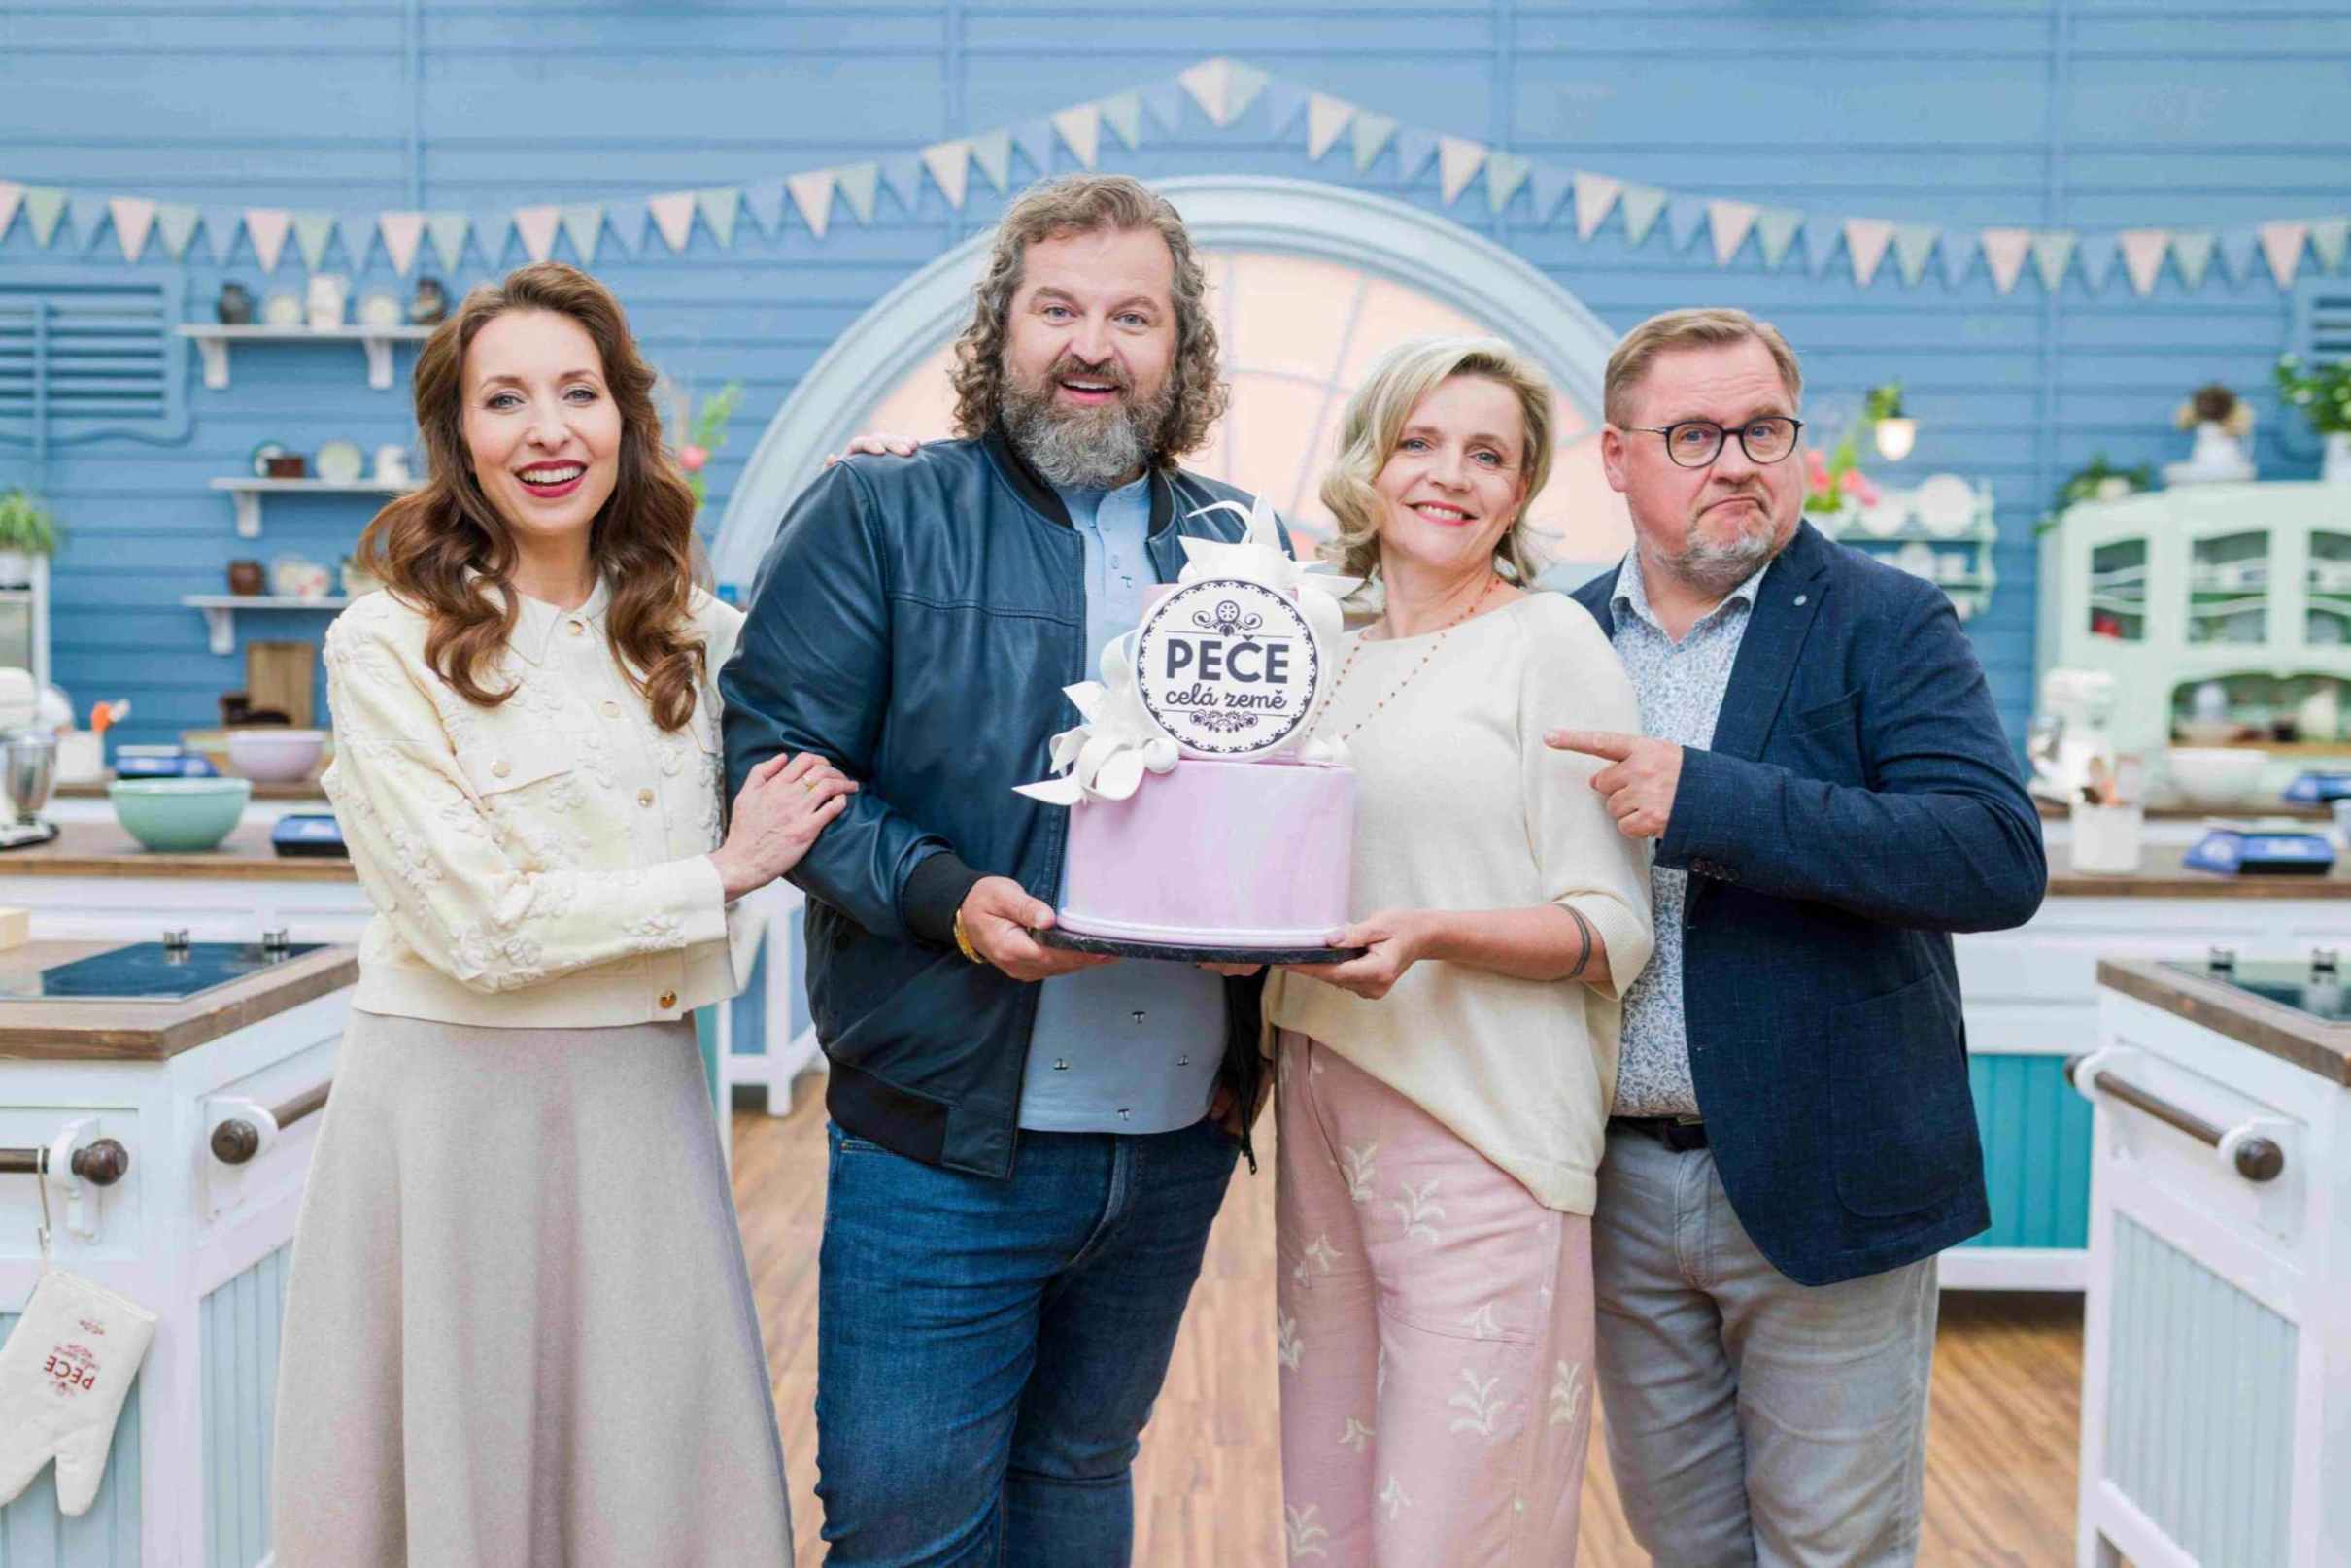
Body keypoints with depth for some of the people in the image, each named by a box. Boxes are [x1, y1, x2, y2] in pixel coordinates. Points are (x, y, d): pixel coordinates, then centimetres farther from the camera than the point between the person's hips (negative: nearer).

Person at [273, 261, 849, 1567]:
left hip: (642, 1099, 4)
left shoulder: (691, 635, 7)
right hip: (452, 1100, -4)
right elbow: (481, 925, -14)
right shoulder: (390, 646, -8)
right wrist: (725, 875, -9)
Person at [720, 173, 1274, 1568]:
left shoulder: (1245, 548, 10)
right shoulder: (876, 517, -2)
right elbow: (771, 761, -7)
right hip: (943, 1141, -4)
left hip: (1176, 1143, 4)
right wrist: (944, 897, -21)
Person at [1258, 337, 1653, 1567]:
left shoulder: (1552, 644, -3)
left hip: (1483, 1128, -6)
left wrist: (1434, 938, -22)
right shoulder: (1323, 657, 14)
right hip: (1322, 1108, 6)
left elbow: (1614, 931, -7)